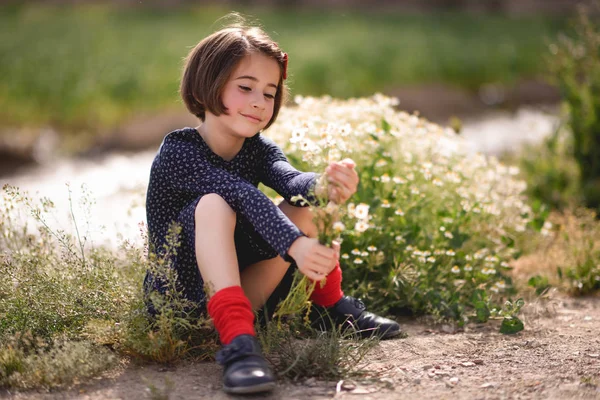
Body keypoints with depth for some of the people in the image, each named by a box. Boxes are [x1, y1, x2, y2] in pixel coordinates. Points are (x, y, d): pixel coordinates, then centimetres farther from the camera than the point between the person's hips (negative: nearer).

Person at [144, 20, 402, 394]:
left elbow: (291, 179, -22)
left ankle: (330, 305, 7)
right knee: (213, 203, -32)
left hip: (238, 295, 6)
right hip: (179, 304, -6)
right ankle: (238, 339, -44)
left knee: (304, 206, -11)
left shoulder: (259, 150, 1)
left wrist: (324, 188, -45)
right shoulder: (178, 151, -16)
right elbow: (241, 194, -33)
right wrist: (294, 245, -47)